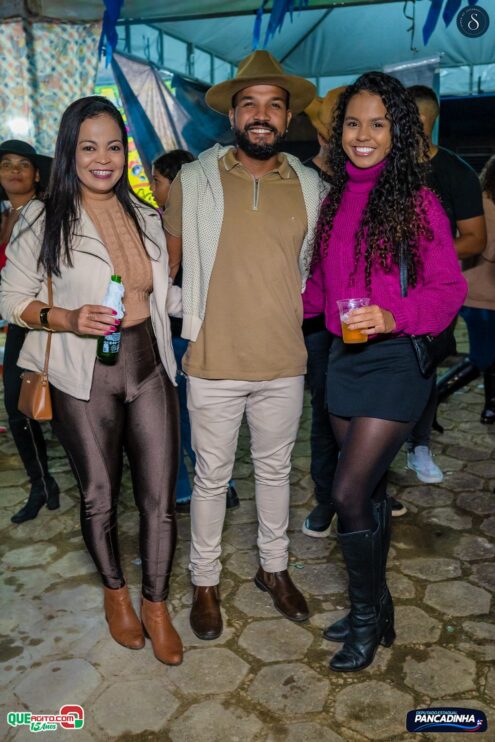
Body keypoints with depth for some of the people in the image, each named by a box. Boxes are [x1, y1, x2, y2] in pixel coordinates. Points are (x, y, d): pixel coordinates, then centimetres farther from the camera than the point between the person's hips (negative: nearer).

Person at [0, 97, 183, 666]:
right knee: (98, 496, 13)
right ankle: (114, 590, 41)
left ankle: (155, 603, 28)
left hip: (149, 368, 3)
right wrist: (68, 318, -19)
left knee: (160, 499, 4)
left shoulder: (147, 217, 9)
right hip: (84, 378, -3)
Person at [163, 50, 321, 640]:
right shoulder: (193, 181, -5)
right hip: (214, 364, -2)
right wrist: (184, 310, -1)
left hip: (285, 363, 3)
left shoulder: (309, 186, 2)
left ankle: (274, 569, 40)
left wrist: (293, 311, 7)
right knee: (212, 478, 11)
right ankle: (205, 582, 33)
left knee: (275, 470, 18)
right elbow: (167, 259, 5)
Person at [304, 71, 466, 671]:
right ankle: (375, 610, 34)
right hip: (343, 357, 6)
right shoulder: (335, 199, 8)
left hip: (395, 359, -6)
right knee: (369, 490, 15)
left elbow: (448, 288, -11)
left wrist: (394, 316, -25)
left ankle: (367, 615, 18)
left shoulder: (416, 201, -9)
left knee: (348, 493, -8)